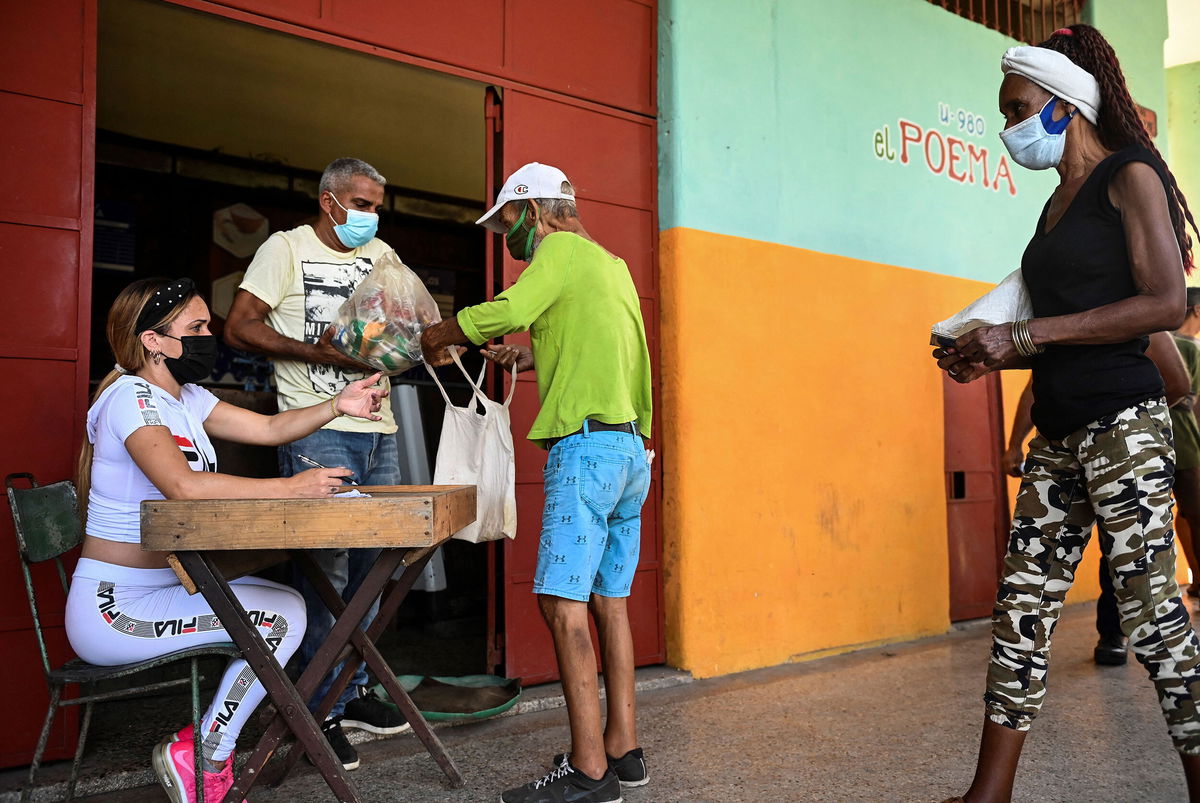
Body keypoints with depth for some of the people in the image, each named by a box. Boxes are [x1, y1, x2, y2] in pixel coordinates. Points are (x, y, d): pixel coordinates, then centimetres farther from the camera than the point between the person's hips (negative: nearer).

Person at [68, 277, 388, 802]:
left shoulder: (186, 398, 11)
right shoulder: (130, 396, -18)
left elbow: (269, 429, 8)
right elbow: (182, 485, -33)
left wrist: (337, 406, -7)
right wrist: (291, 488, -32)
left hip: (161, 587, 9)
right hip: (114, 606, -9)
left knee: (288, 602, 5)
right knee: (283, 616, -16)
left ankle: (203, 744, 12)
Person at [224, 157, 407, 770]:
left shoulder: (382, 254, 17)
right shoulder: (285, 248, 1)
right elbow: (237, 328, -6)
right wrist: (318, 350, -16)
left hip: (379, 432, 6)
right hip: (317, 431, -6)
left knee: (370, 568, 10)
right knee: (325, 569, -5)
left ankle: (354, 692, 24)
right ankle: (322, 713, 7)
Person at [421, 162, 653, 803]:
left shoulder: (563, 248, -1)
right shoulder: (612, 265, 24)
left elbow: (508, 311, -16)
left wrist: (436, 335, -1)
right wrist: (538, 358, 26)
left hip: (587, 444, -9)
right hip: (632, 448, 9)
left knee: (562, 602, -8)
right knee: (608, 601, 11)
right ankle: (622, 750, 17)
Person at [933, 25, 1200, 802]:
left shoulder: (1129, 176, -2)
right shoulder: (1059, 203, 19)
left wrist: (1027, 335, -17)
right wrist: (994, 355, 7)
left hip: (1123, 423, -7)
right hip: (1059, 434, 8)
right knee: (1022, 607, 5)